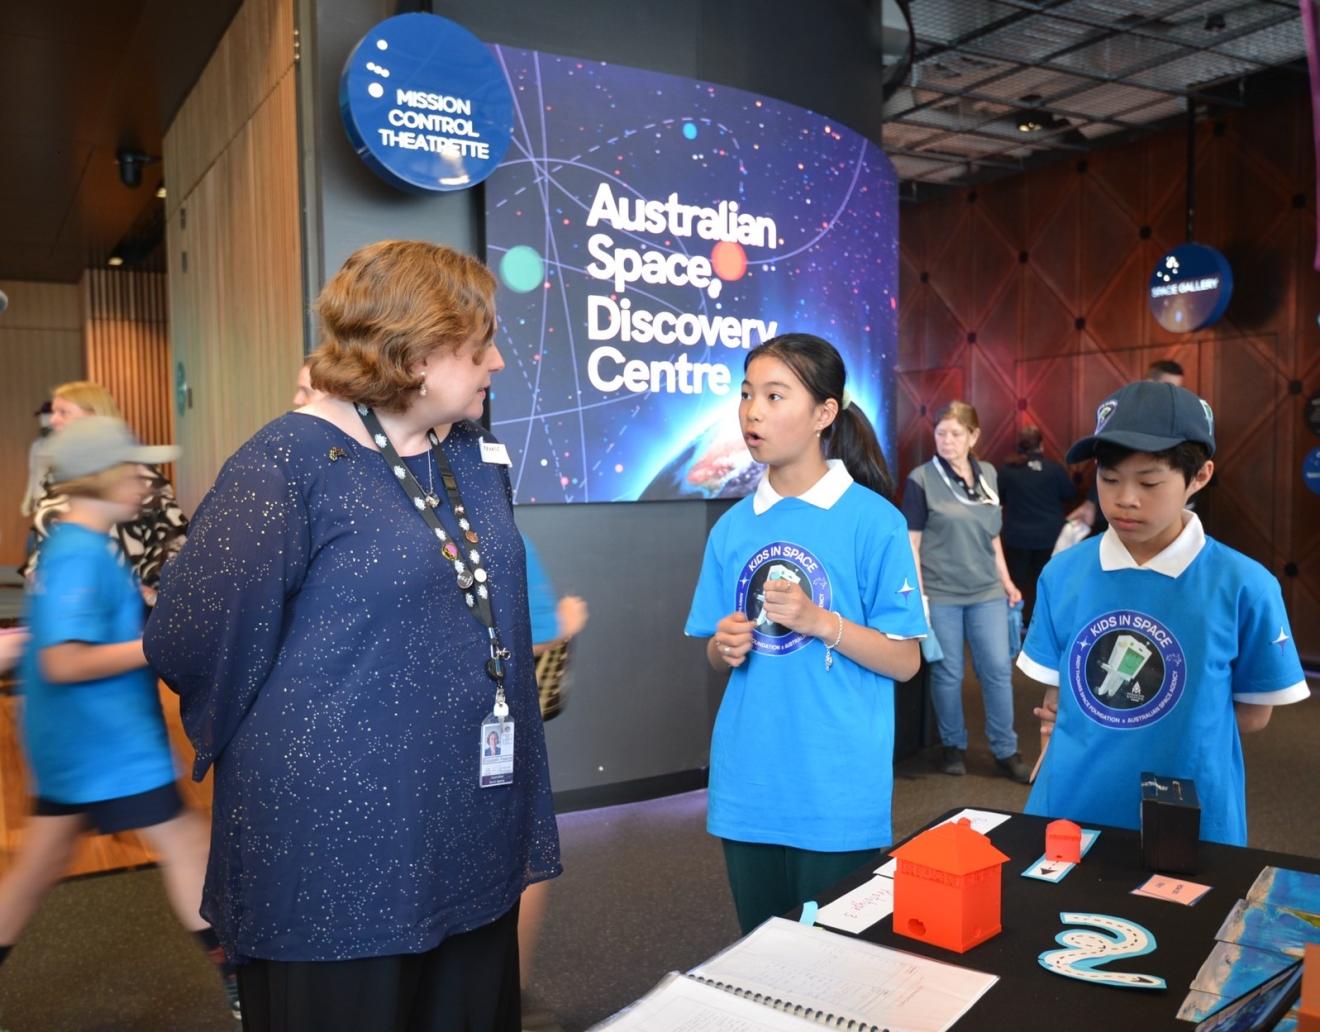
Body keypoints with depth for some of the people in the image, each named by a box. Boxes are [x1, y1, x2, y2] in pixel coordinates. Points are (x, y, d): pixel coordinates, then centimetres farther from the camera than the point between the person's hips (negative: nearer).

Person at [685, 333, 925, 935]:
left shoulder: (873, 520, -9)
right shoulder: (733, 526, 5)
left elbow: (905, 661, -7)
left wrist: (821, 622, -20)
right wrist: (724, 648, -9)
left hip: (837, 794, -4)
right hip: (748, 789, 4)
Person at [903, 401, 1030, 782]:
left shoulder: (988, 475, 7)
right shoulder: (921, 479, -8)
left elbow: (993, 536, 15)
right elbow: (912, 541, -8)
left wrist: (1006, 581, 14)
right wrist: (918, 594, -13)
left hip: (986, 591, 4)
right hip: (940, 593, -4)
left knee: (999, 669, 7)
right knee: (947, 673, 6)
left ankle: (1006, 750, 20)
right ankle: (954, 746, 24)